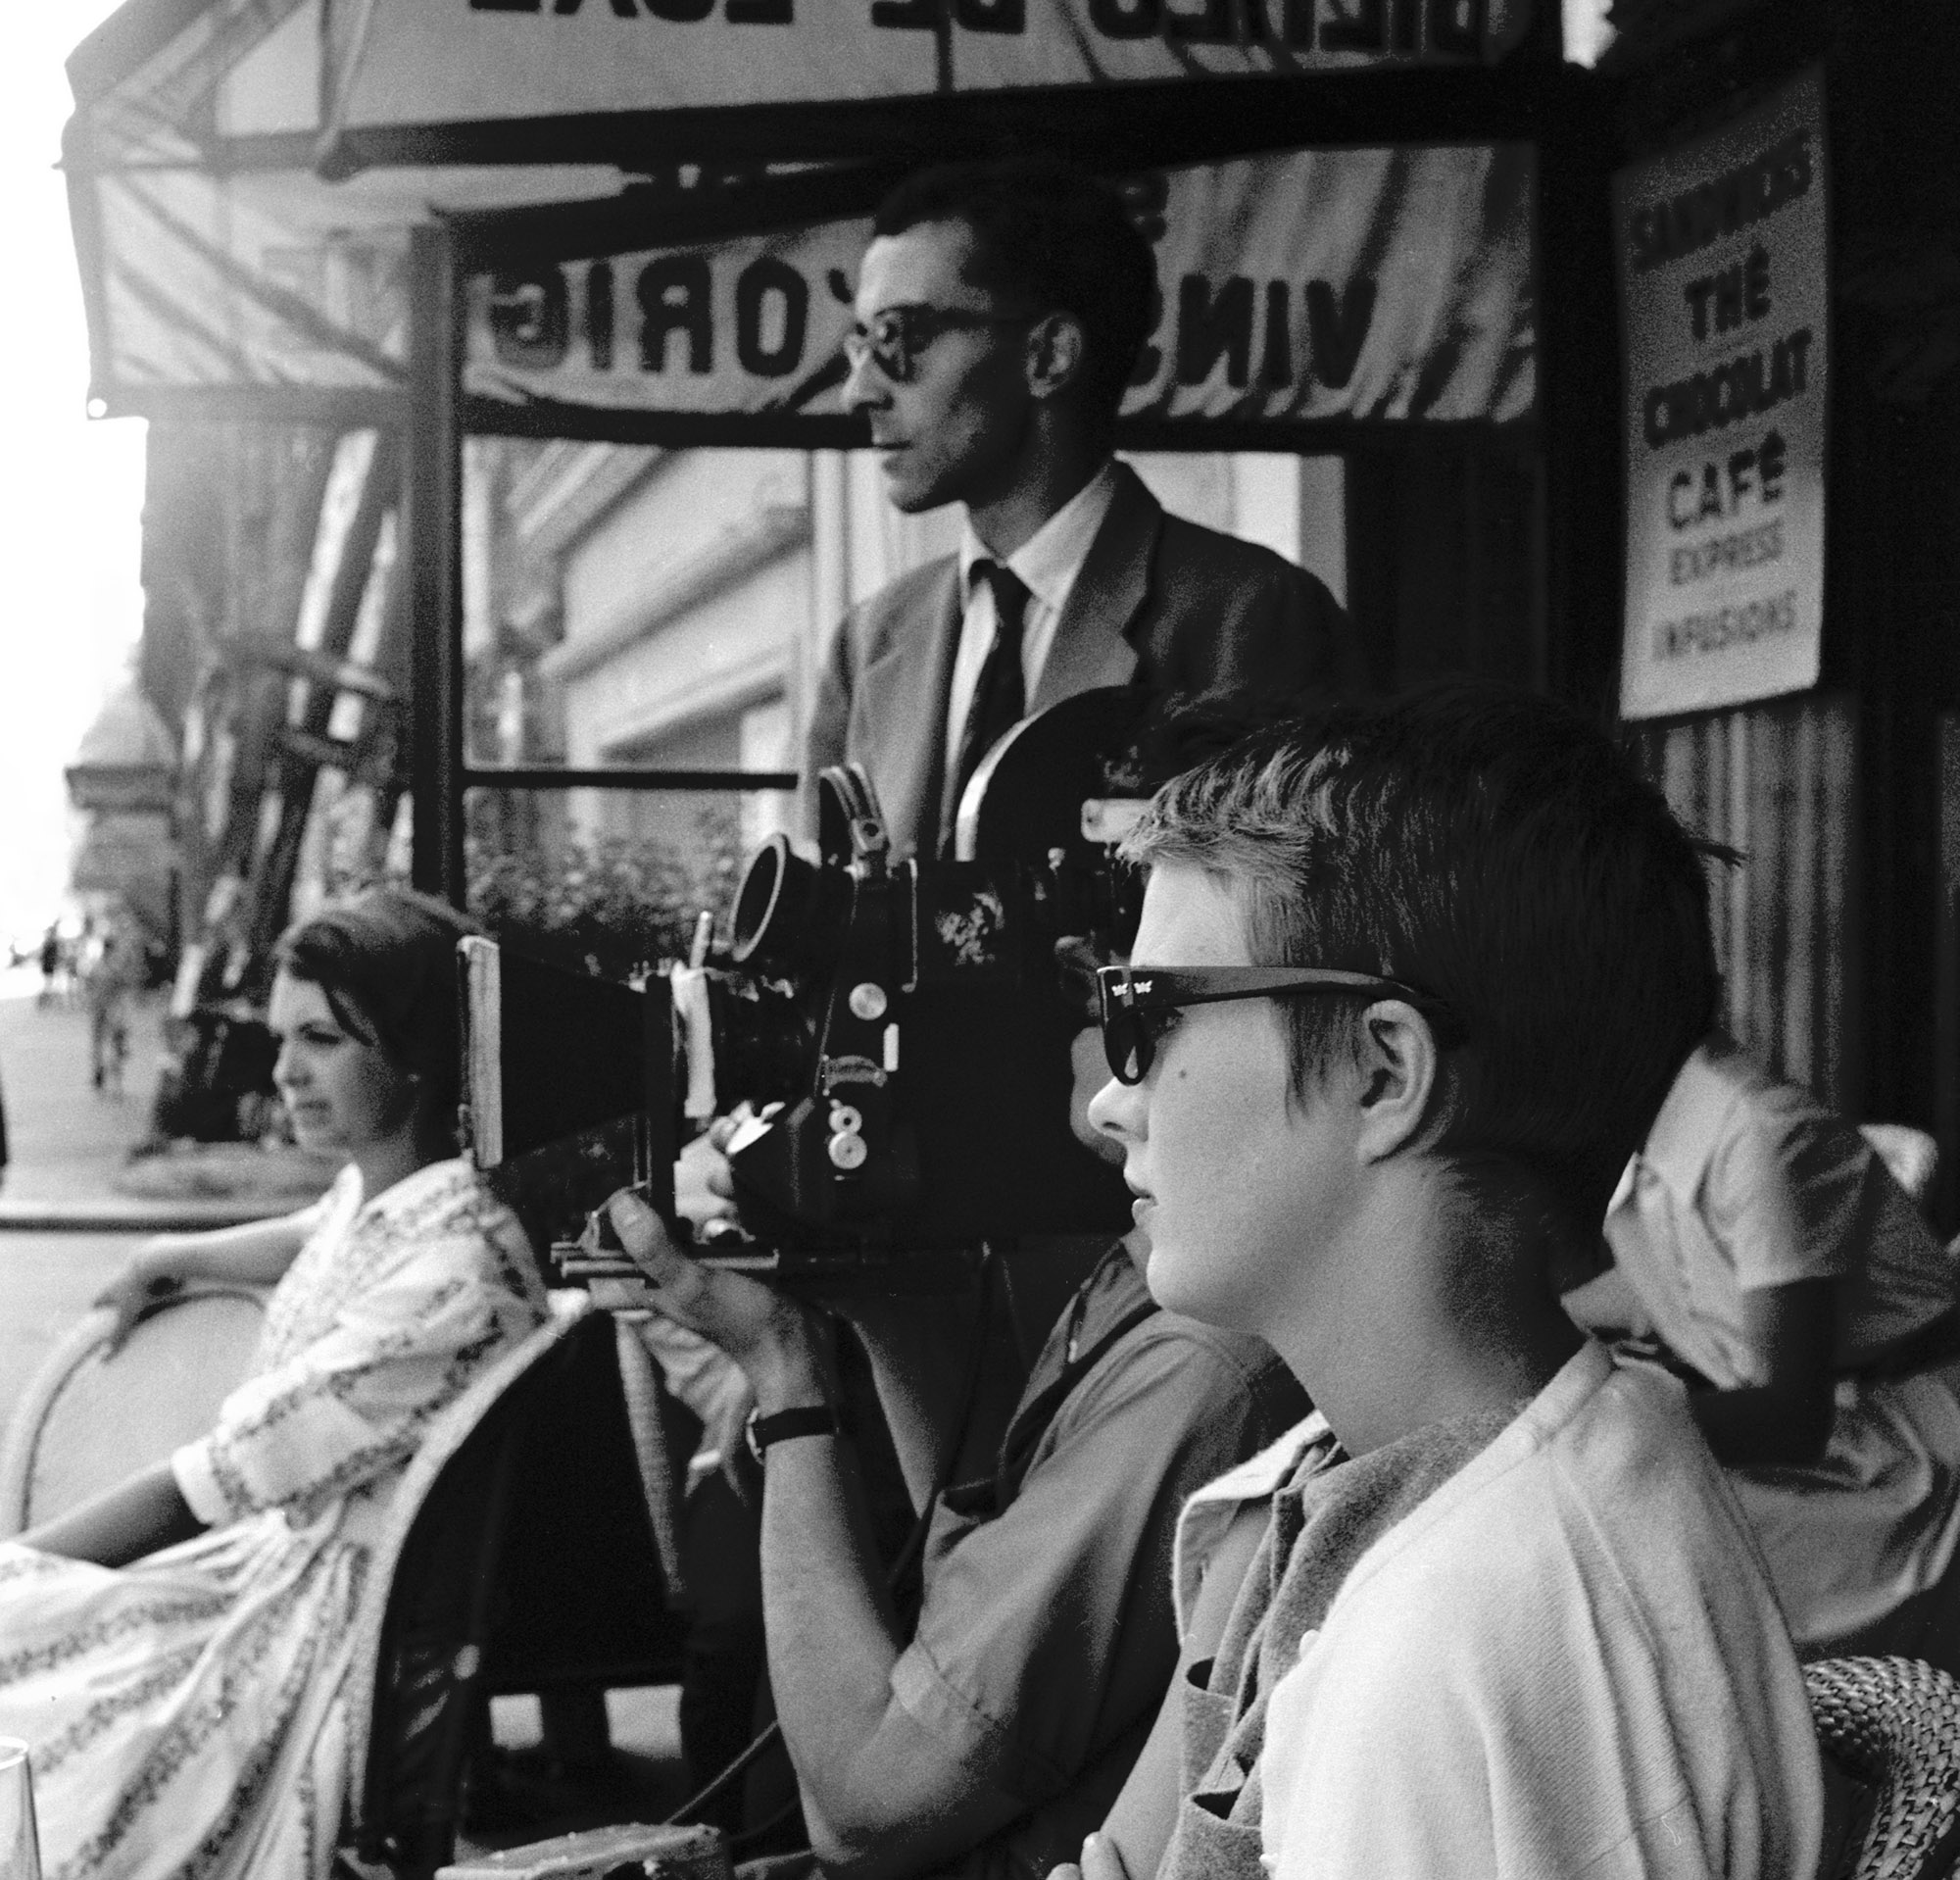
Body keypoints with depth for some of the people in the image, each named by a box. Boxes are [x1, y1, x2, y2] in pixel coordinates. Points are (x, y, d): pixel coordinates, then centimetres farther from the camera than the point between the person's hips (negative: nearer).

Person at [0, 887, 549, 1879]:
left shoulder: (458, 1259, -23)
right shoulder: (373, 1185, 3)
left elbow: (214, 1483, -22)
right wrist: (185, 1258, 22)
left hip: (335, 1624, -9)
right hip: (274, 1554, 9)